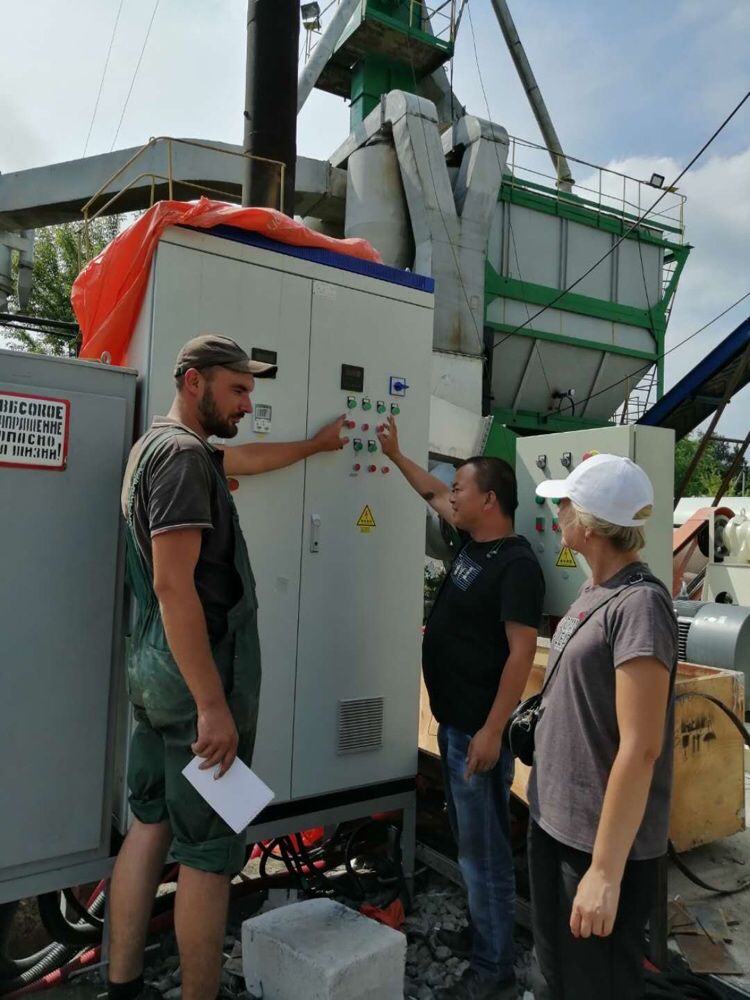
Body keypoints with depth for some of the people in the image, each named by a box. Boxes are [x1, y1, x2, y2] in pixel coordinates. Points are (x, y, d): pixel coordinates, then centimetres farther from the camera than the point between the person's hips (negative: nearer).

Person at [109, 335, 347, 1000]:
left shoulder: (159, 444, 15)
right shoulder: (183, 453, -16)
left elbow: (250, 458, 33)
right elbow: (173, 584, -24)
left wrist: (317, 444, 44)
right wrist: (213, 705, -24)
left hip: (155, 670, 10)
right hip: (199, 674, -10)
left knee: (151, 823, 18)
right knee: (210, 850, 2)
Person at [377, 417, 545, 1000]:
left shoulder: (517, 564, -18)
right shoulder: (473, 544, 8)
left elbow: (522, 651, -21)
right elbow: (434, 494, 23)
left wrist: (492, 731, -23)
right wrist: (395, 455, 27)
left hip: (479, 729, -9)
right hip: (453, 722, 9)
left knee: (485, 849, 3)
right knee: (469, 841, 20)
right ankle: (482, 936, 36)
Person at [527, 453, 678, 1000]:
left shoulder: (639, 604, -22)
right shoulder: (595, 592, 5)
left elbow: (640, 749, -24)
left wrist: (606, 868, -22)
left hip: (603, 839, -8)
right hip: (553, 819, 8)